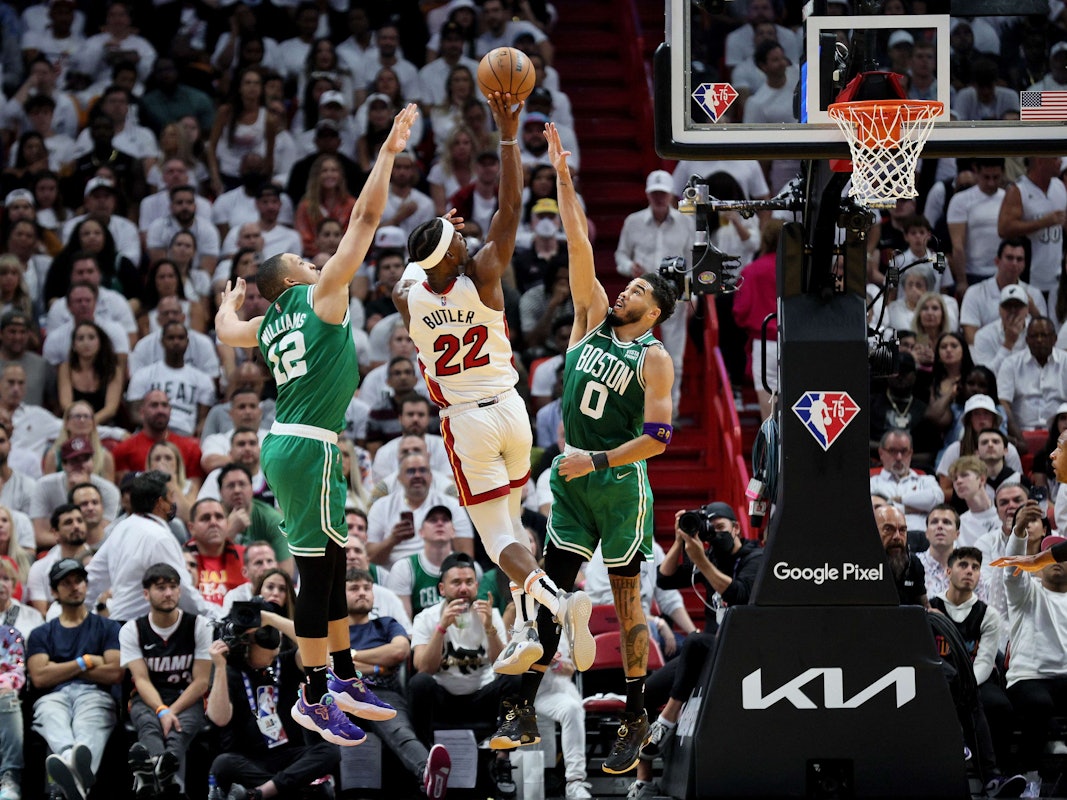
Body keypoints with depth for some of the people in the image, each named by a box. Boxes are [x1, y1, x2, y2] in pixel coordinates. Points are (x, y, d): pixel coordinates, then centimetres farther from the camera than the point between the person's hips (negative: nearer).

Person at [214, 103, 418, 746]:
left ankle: (344, 679, 25)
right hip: (310, 447, -9)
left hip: (288, 445, 9)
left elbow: (226, 329, 38)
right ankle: (313, 698, -6)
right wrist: (389, 152, -4)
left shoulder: (267, 324, 15)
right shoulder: (319, 294, -4)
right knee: (319, 568, -7)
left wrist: (232, 298, 57)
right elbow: (365, 220, -8)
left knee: (332, 563, 17)